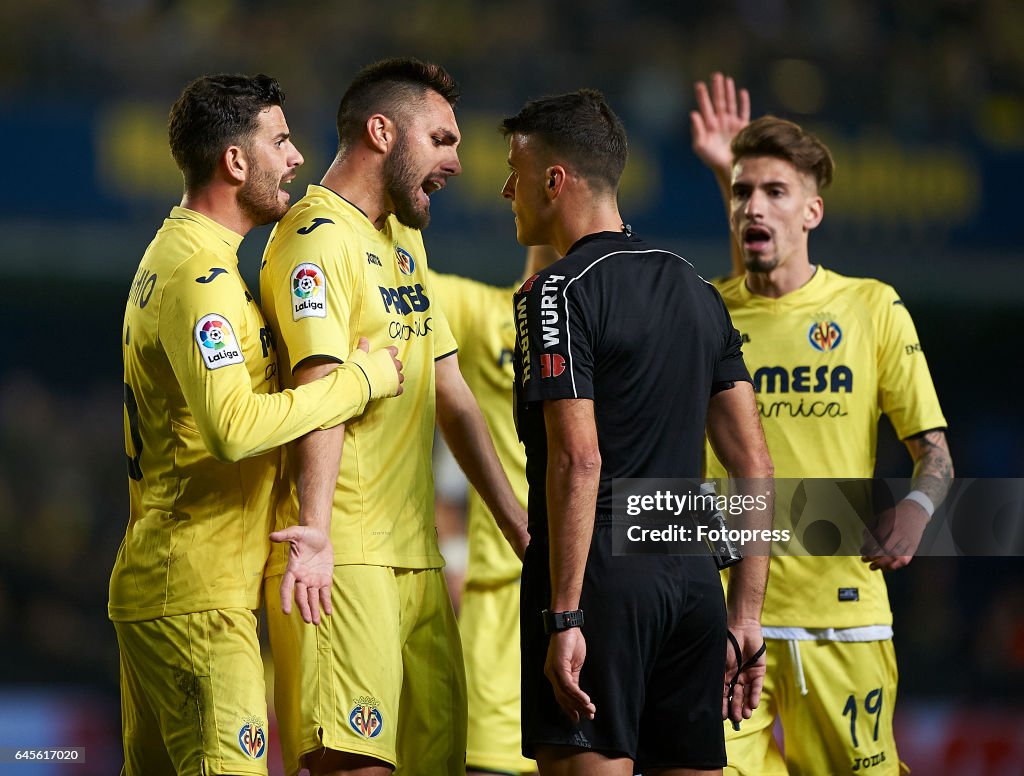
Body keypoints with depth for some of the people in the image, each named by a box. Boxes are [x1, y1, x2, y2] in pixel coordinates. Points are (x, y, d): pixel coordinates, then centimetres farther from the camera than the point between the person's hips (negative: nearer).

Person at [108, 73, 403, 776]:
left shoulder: (174, 255, 19)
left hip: (151, 584, 11)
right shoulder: (202, 275, -16)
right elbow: (235, 427, -29)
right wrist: (361, 378, -19)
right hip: (199, 596, -11)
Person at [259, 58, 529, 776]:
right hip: (342, 558, -9)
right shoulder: (317, 237, -8)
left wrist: (519, 526, 20)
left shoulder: (408, 243, 22)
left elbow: (452, 398, 25)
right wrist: (313, 535, -33)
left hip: (417, 555, 9)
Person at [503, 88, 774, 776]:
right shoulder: (694, 288, 17)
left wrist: (564, 617, -19)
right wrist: (746, 616, 16)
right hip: (693, 578, 7)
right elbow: (755, 465, 15)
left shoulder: (559, 293, -6)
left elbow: (578, 459, -17)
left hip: (601, 576, -7)